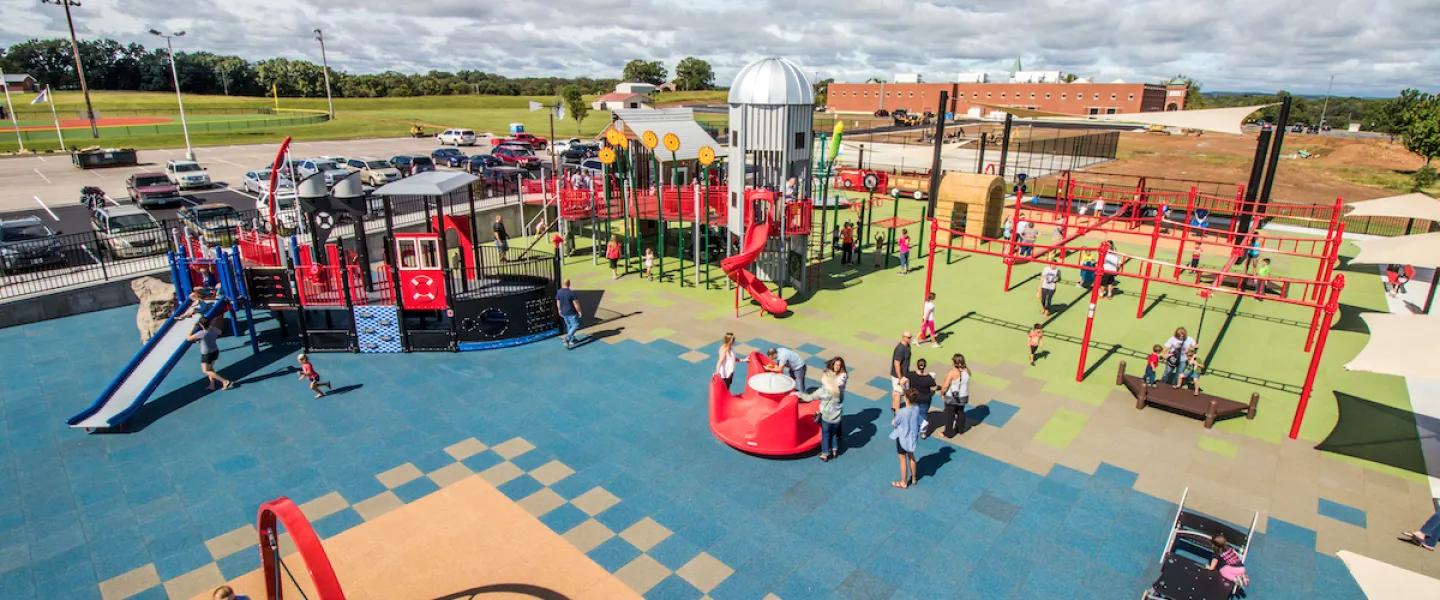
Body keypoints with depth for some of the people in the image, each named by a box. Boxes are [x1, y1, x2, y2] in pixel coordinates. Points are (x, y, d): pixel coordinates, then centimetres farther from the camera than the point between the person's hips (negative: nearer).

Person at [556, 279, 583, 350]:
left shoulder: (559, 292, -5)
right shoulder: (571, 293, -22)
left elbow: (558, 303, 5)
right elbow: (576, 303, -18)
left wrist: (559, 310, 19)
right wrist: (579, 311, -6)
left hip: (563, 312, 6)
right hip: (571, 313, -6)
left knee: (568, 325, 21)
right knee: (575, 325, 5)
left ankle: (572, 339, 31)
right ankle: (567, 338, -9)